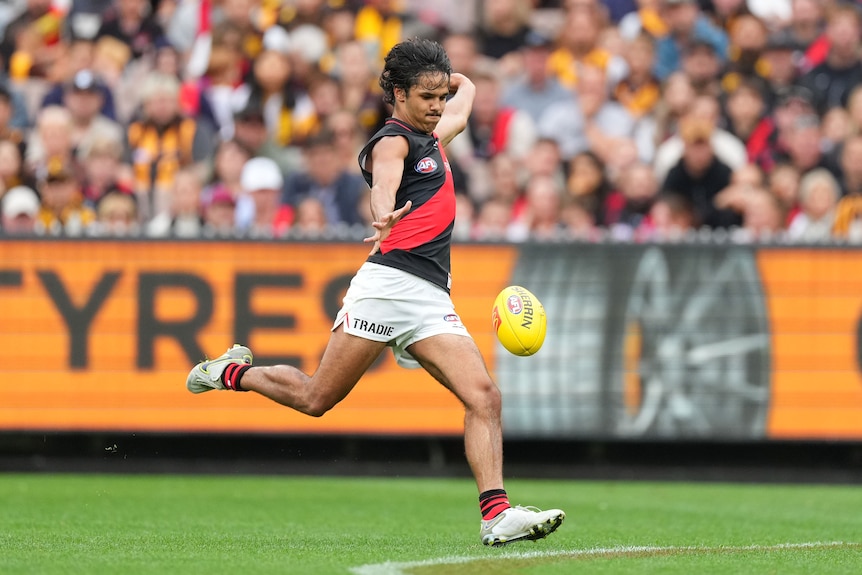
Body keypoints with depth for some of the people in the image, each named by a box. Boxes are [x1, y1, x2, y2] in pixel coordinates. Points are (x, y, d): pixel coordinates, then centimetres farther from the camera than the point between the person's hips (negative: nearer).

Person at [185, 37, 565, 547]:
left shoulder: (431, 136, 22)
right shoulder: (392, 142, -1)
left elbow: (464, 91, 46)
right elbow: (384, 182, -29)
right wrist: (386, 218, -45)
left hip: (432, 298, 7)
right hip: (388, 283, -7)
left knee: (485, 397, -13)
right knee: (317, 398, 0)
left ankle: (496, 514, -19)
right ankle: (236, 372, 28)